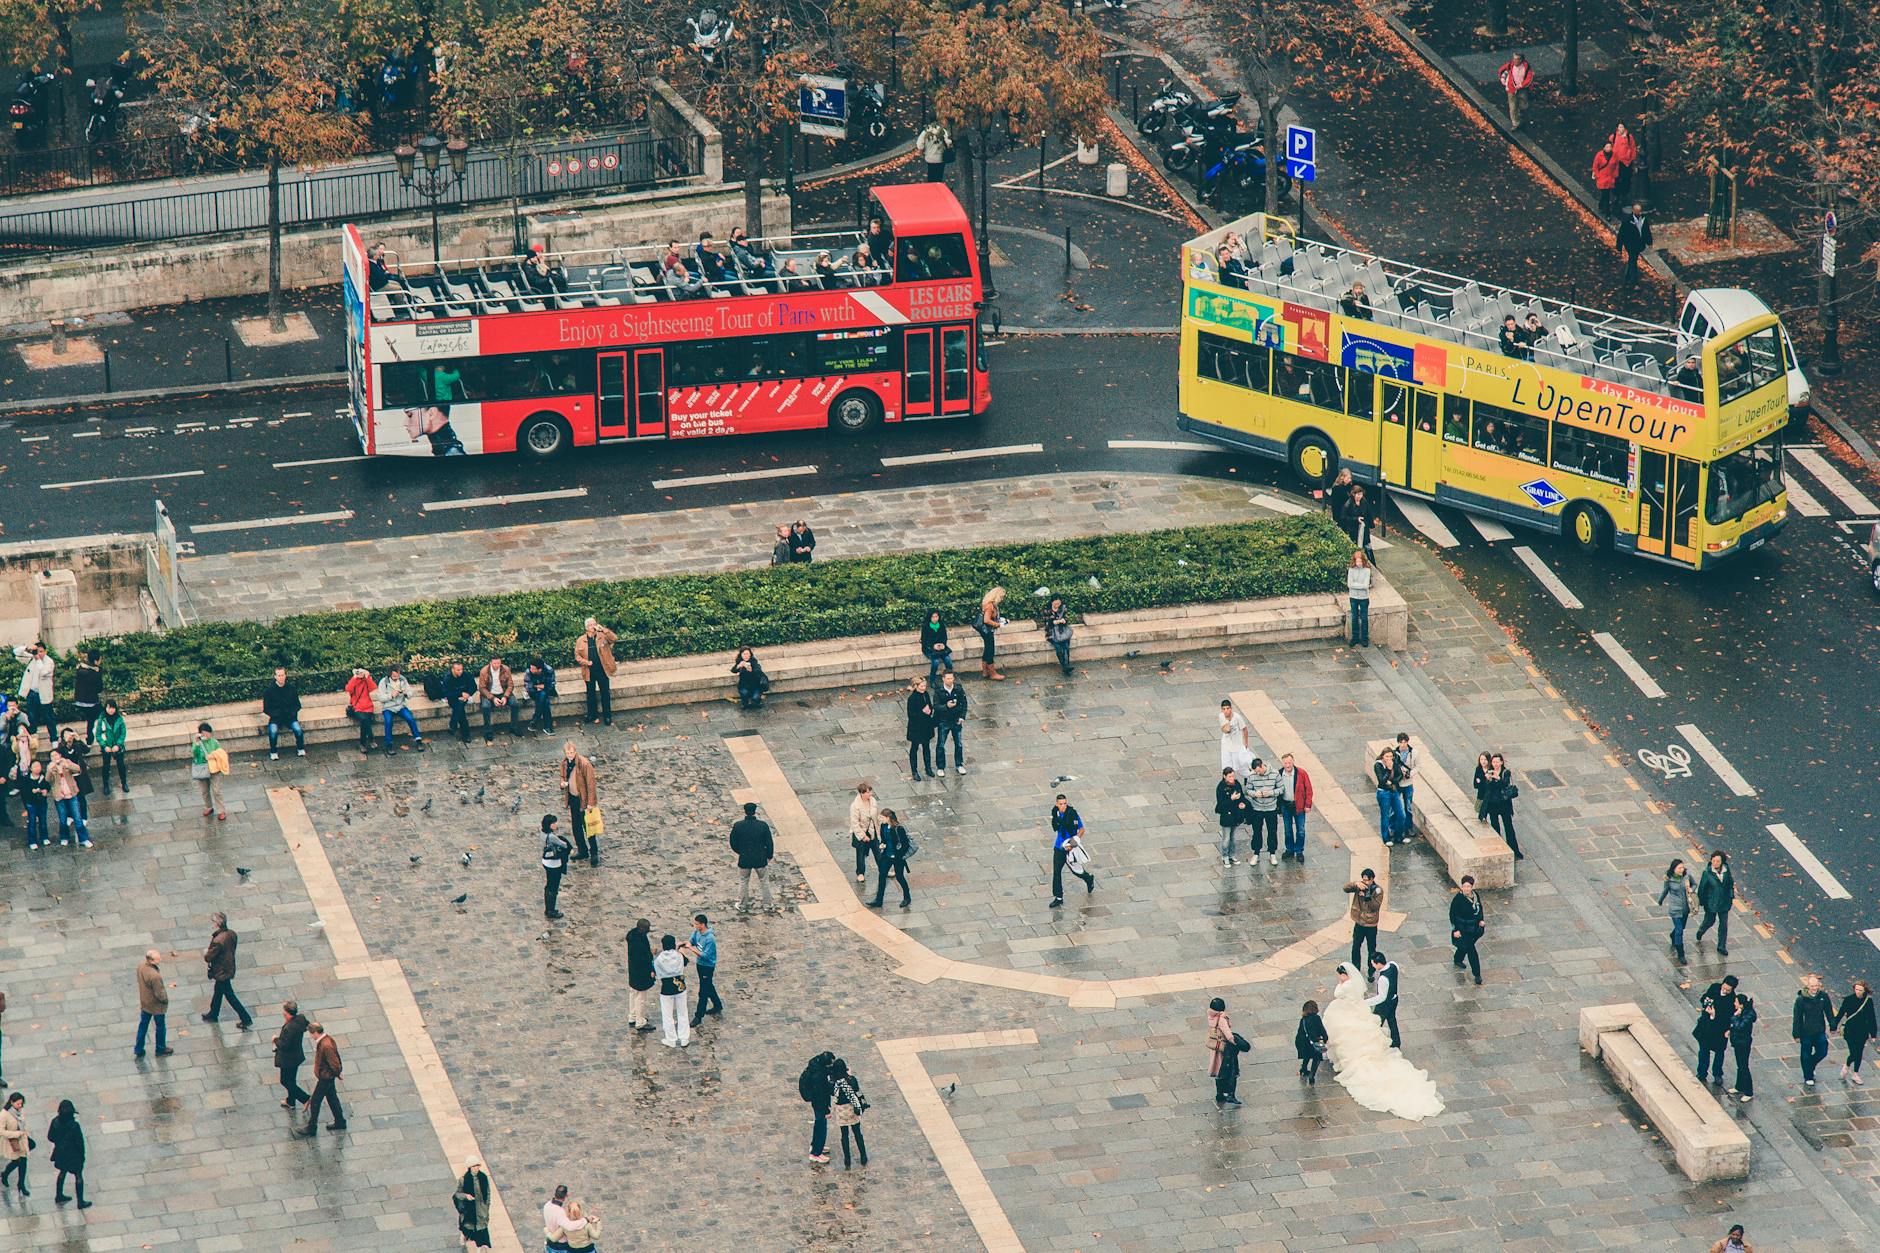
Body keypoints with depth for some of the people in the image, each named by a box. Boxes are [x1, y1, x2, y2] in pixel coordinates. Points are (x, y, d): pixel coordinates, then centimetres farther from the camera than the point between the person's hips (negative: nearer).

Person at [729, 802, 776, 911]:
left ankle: (742, 905, 31)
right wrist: (769, 856, 9)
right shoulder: (763, 825, -16)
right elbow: (769, 843, -9)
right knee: (764, 882, 19)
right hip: (761, 860, 0)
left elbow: (733, 843, -3)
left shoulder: (737, 826, -14)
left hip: (744, 860, 0)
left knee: (743, 882, 20)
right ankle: (767, 905, 30)